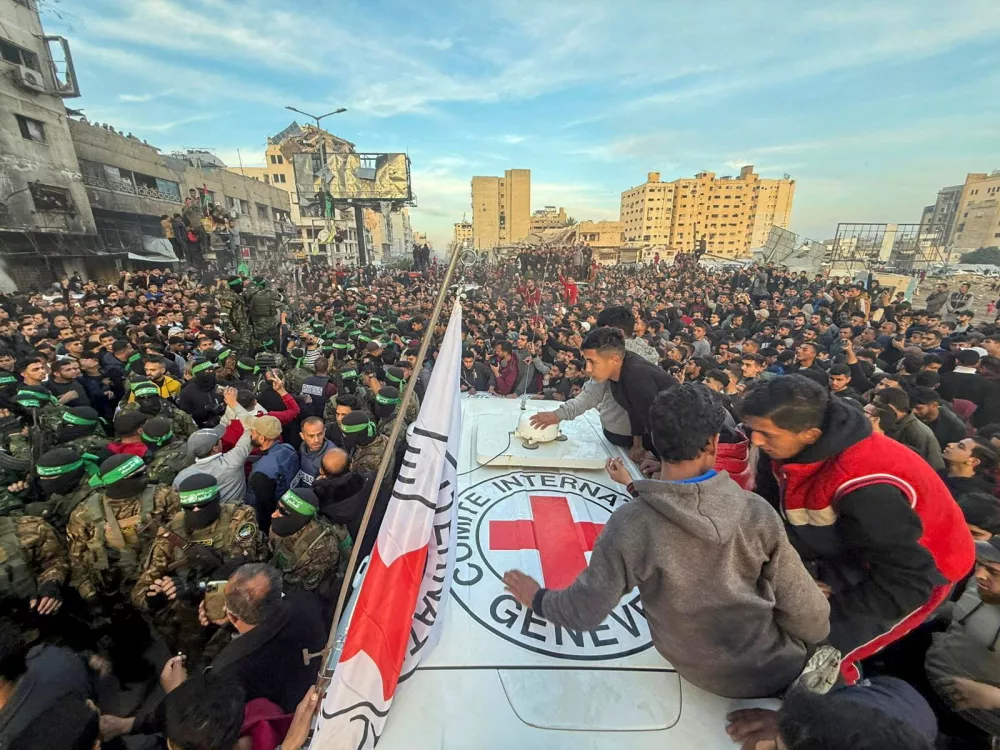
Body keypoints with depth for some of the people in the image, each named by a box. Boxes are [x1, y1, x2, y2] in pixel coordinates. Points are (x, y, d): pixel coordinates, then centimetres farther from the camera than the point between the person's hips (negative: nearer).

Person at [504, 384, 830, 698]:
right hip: (778, 668, 0)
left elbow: (585, 612, -17)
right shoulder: (757, 512, -23)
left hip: (703, 673, 0)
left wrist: (537, 598, 2)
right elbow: (810, 617, -13)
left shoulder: (628, 526, -26)